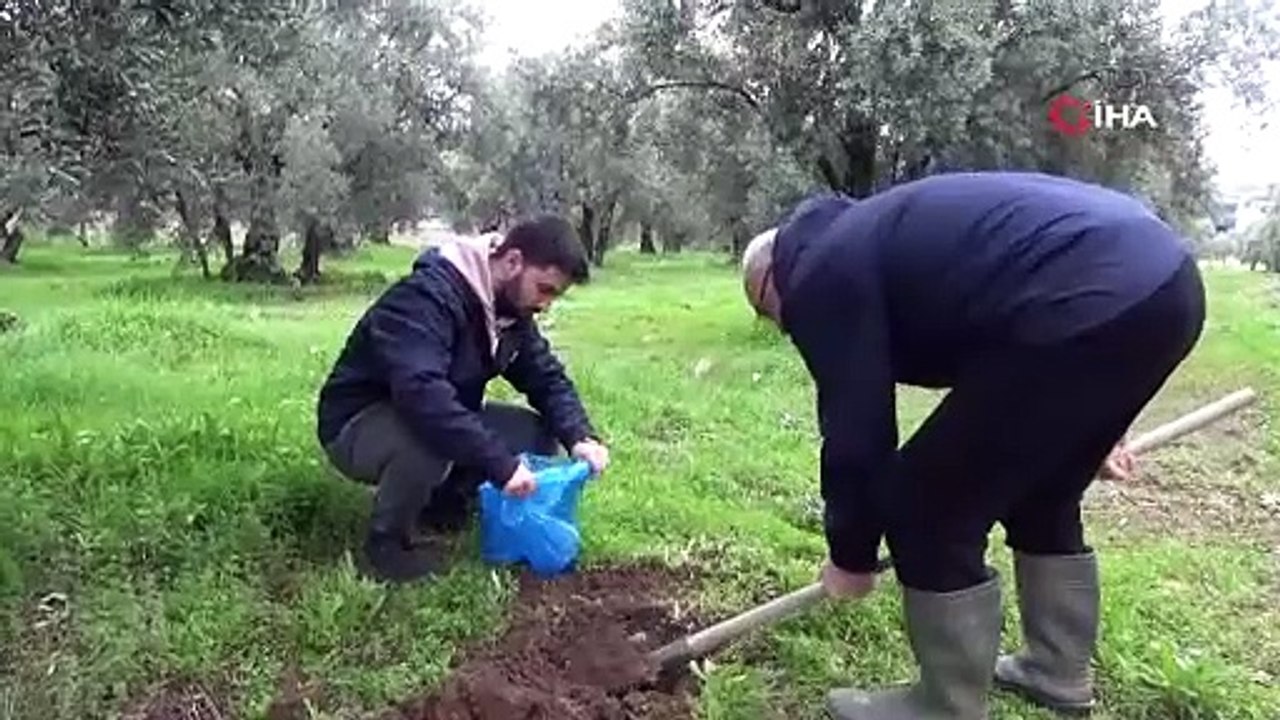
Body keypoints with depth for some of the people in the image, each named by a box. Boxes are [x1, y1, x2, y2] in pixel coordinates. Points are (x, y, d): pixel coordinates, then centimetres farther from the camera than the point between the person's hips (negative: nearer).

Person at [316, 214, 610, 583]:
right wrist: (501, 464, -43)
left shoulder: (512, 308, -3)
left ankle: (440, 502, 8)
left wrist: (580, 437, -18)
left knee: (539, 435, -8)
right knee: (430, 436, -40)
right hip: (358, 425, -8)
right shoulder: (429, 297, -30)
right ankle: (387, 540, -12)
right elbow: (422, 393, -44)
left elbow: (548, 378, 2)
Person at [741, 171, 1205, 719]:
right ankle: (1059, 674, 40)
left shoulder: (819, 278, 2)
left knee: (929, 509, 2)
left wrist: (850, 556, 18)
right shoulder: (867, 236, 30)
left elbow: (857, 433, 3)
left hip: (1094, 303, -11)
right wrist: (1085, 424, 40)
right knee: (1041, 495, 26)